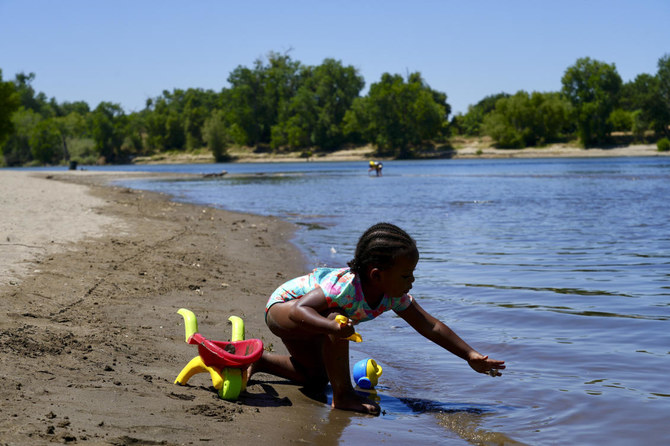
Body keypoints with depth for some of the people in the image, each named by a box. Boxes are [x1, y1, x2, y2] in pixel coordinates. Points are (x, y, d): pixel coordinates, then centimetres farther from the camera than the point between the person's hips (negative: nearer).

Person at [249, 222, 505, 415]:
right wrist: (331, 327, -65)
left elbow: (431, 327, -11)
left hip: (300, 321, 8)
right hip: (282, 306, -8)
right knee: (337, 318, -37)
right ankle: (342, 396, -24)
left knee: (315, 379, 19)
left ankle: (259, 359, 33)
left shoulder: (394, 296, -17)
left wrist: (470, 355, -13)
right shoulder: (345, 286, -41)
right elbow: (298, 310, -47)